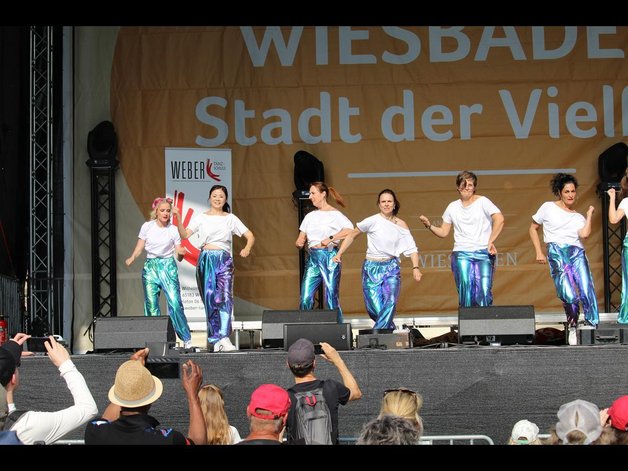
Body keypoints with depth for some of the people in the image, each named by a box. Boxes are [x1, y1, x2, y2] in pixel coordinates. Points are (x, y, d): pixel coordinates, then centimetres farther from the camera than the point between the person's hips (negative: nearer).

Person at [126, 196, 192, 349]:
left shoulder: (173, 230, 2)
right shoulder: (147, 226, 4)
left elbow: (178, 257, 3)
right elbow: (139, 247, 6)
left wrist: (180, 254, -20)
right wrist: (132, 258, -13)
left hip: (168, 266, -1)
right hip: (150, 267, 2)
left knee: (175, 303, -13)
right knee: (151, 305, -1)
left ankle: (186, 339, -6)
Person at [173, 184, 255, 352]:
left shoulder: (231, 219, 11)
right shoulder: (201, 218, 10)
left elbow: (250, 236, 11)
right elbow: (184, 234, -1)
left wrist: (247, 249, -9)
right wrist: (178, 218, -15)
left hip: (224, 260, 0)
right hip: (206, 260, 0)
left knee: (225, 298, -15)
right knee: (210, 299, -1)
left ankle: (223, 338, -23)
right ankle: (216, 339, 5)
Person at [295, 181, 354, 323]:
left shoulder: (334, 214, -4)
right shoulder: (310, 216, 17)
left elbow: (350, 230, -20)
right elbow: (301, 239, 18)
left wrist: (330, 239, -21)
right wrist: (299, 243, -5)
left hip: (329, 257, -6)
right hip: (312, 258, 6)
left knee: (332, 298, -5)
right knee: (305, 299, -4)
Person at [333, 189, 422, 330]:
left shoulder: (401, 225, 2)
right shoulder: (373, 221, -7)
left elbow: (412, 248, 0)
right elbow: (352, 235, 3)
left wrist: (415, 268, -14)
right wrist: (339, 254, -4)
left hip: (391, 267, 2)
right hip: (371, 268, -2)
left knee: (391, 301, -20)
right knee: (375, 309, -7)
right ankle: (390, 330, 21)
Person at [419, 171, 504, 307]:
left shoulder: (482, 202, 3)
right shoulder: (453, 207, 14)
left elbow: (499, 219, -10)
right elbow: (443, 232, 17)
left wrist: (490, 241, -15)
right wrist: (429, 225, -1)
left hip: (484, 254, -2)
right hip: (461, 254, 2)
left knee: (485, 291, -11)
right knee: (465, 291, -10)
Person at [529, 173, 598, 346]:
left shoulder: (578, 218, 19)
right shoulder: (548, 208, 12)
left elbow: (584, 234, -2)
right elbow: (533, 229, 17)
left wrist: (589, 215, 6)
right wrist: (539, 252, 9)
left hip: (577, 253, 3)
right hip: (556, 253, -3)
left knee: (587, 291, -15)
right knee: (569, 295, -17)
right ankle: (572, 327, 4)